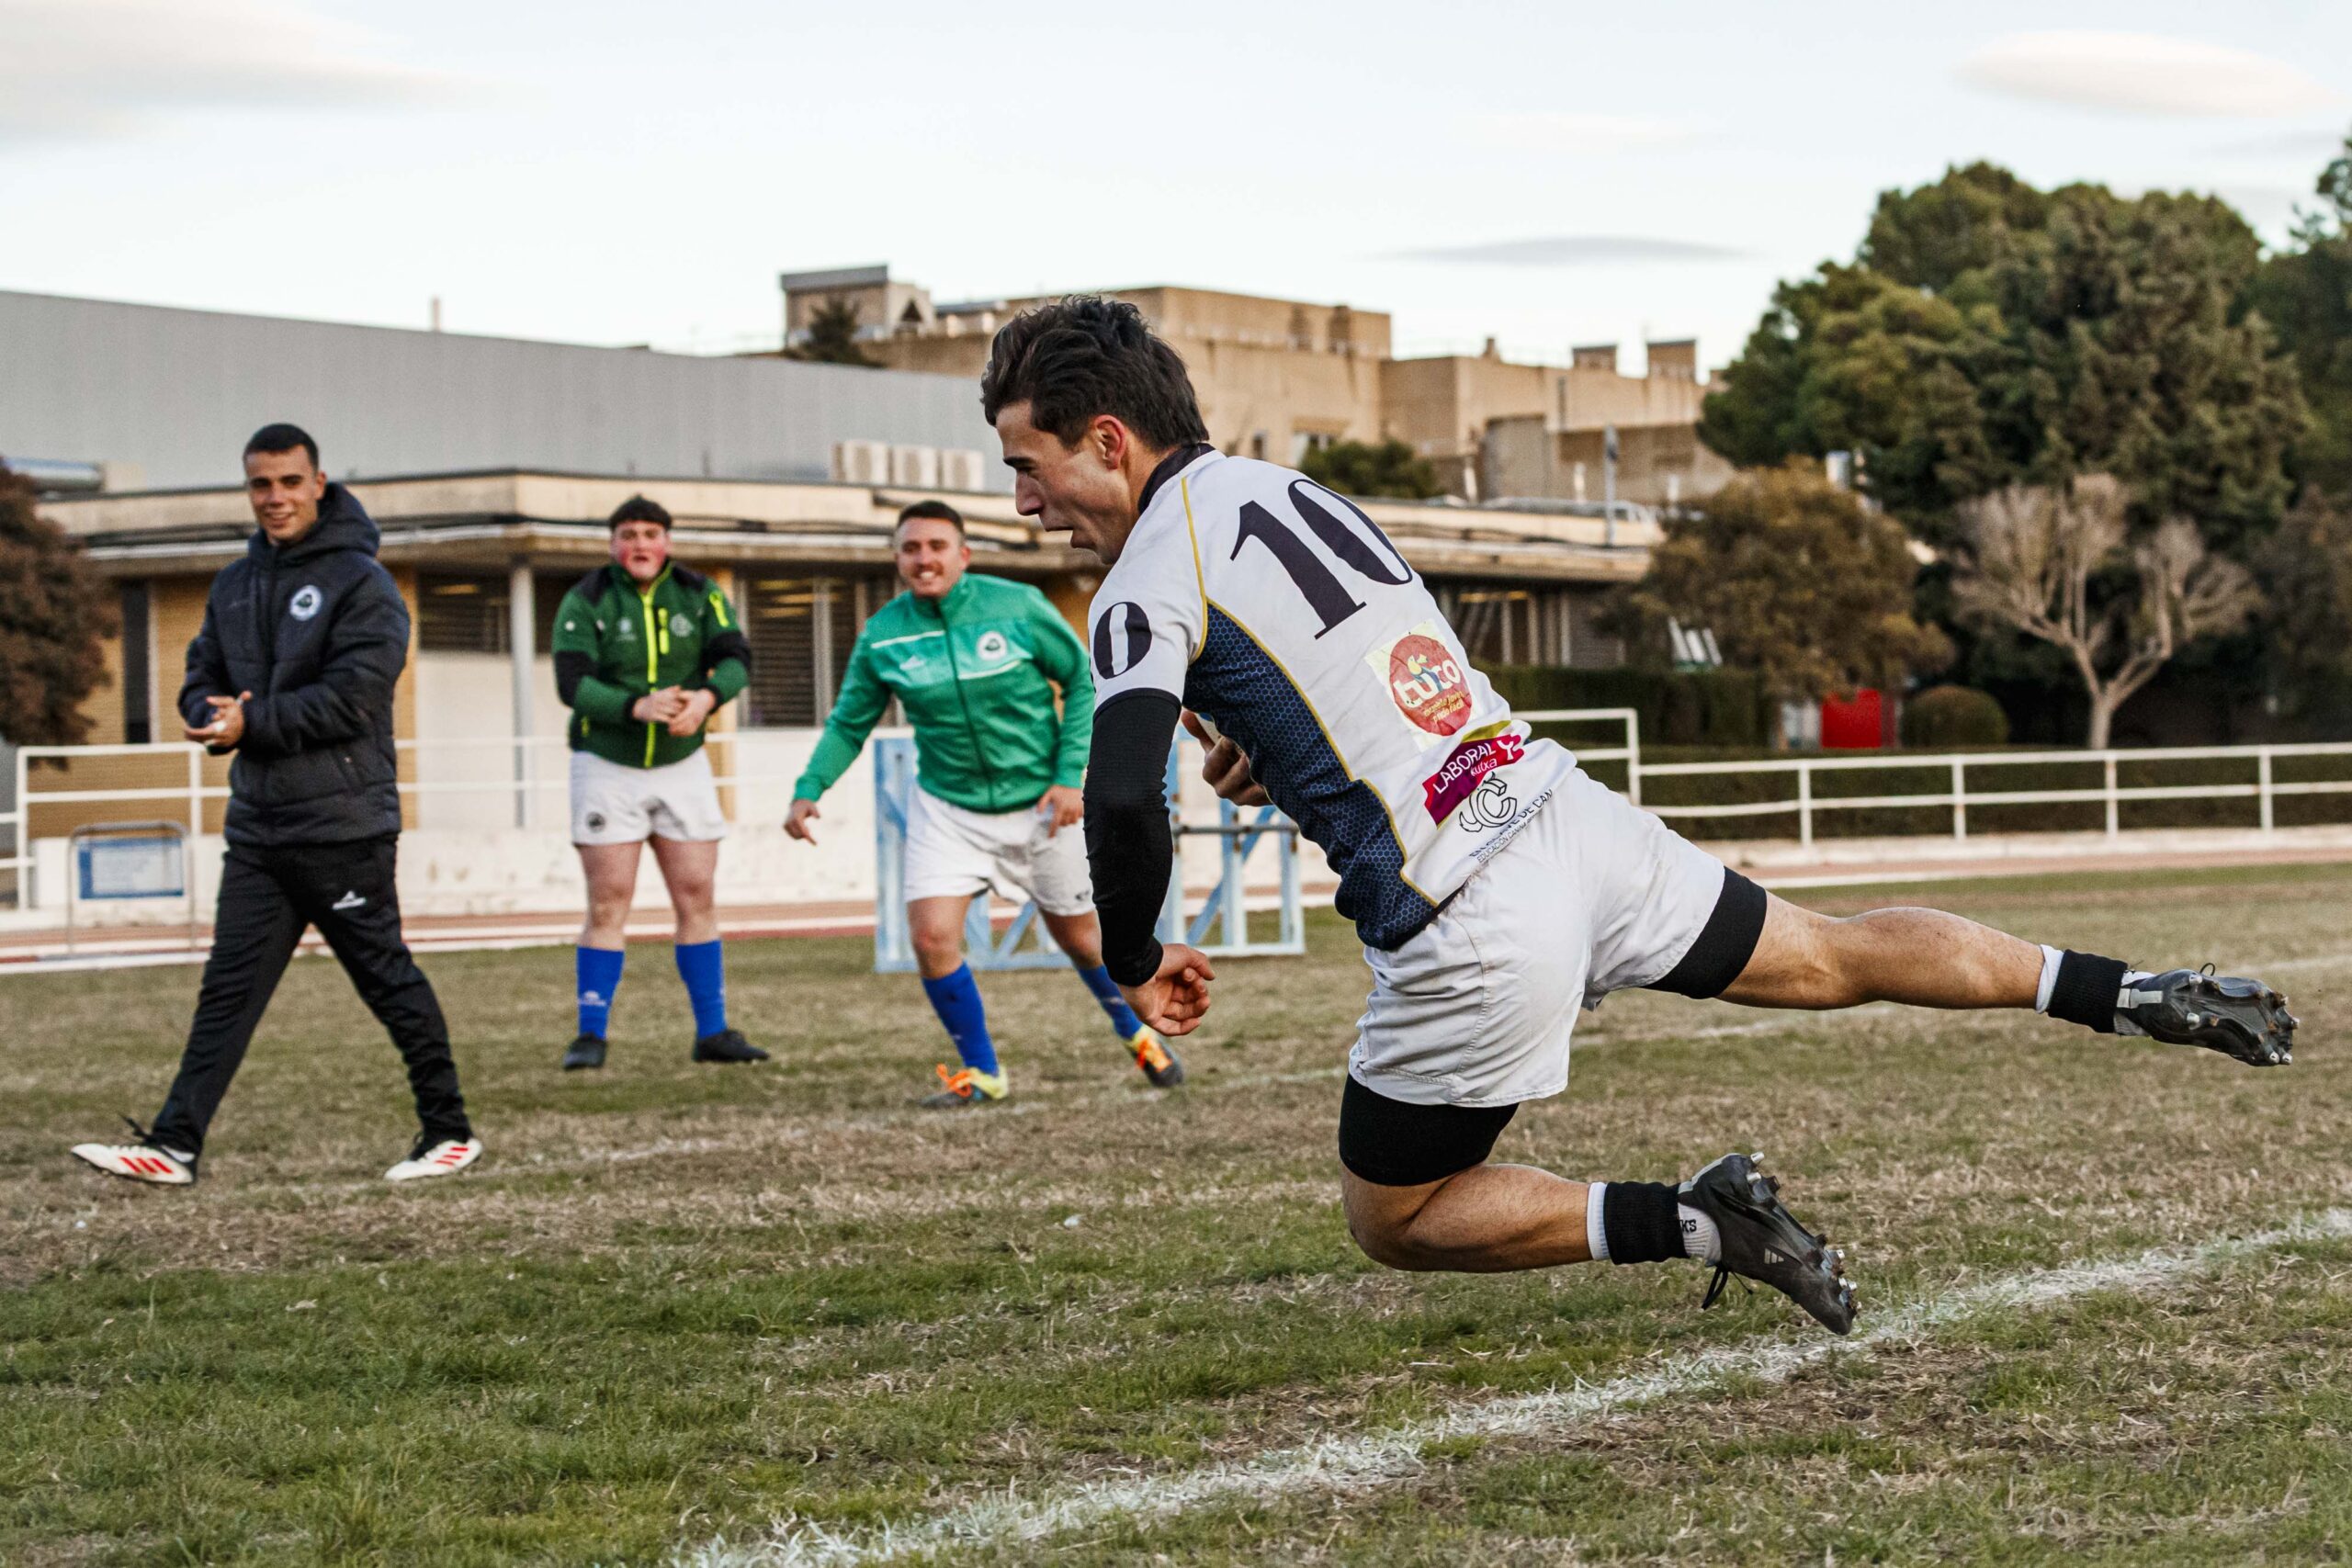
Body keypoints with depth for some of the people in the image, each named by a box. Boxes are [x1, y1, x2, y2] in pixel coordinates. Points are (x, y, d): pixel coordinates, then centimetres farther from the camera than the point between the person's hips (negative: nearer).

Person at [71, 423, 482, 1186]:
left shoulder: (360, 582, -9)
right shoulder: (233, 586, 14)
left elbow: (352, 697, -18)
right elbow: (200, 685, 17)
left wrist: (253, 723, -16)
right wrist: (216, 718, -7)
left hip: (344, 827, -6)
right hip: (257, 828, 6)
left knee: (388, 980, 3)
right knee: (228, 989, 2)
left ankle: (449, 1131, 15)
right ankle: (173, 1146, -1)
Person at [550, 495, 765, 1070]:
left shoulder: (699, 594, 0)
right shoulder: (585, 602, -9)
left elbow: (736, 658, -11)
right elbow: (572, 683, -19)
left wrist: (707, 697, -32)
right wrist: (638, 707, -34)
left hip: (682, 764, 3)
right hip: (606, 764, -3)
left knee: (698, 899, 2)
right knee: (609, 905, -6)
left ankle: (712, 1032, 9)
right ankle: (590, 1035, 0)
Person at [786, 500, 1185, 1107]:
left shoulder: (1018, 606, -13)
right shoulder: (882, 636, -8)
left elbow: (1081, 680, -4)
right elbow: (850, 722, 2)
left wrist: (1070, 774, -11)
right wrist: (809, 789, -13)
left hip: (1040, 804, -1)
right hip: (947, 807, 1)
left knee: (1077, 933, 12)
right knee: (932, 937, -14)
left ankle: (1136, 1032, 40)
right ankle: (981, 1072, 6)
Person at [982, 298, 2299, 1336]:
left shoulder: (1147, 588, -12)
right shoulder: (1288, 486, 11)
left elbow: (1125, 802, -25)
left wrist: (1137, 961, -7)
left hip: (1470, 932, -7)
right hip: (1563, 810, 7)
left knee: (1394, 1220, 11)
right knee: (1828, 957, 24)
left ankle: (1692, 1222, -3)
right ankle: (2144, 996, 23)